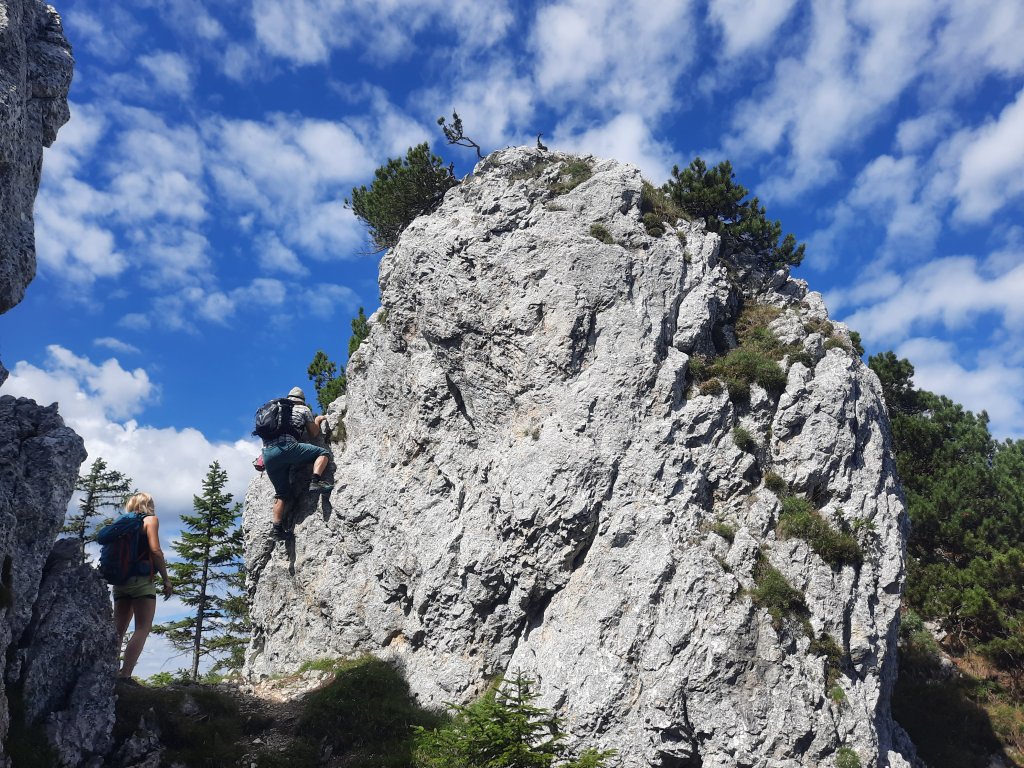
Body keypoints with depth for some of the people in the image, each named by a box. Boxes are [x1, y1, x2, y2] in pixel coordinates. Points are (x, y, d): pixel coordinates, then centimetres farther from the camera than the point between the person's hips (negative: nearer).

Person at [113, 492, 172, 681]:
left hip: (120, 580, 6)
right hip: (142, 580, -6)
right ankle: (125, 674, -21)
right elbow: (155, 550, -10)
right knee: (143, 628, -8)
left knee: (118, 630, 6)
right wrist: (166, 580, -8)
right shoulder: (150, 519, 3)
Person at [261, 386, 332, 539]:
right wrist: (317, 421, 42)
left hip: (267, 454, 6)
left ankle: (277, 528, 7)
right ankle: (315, 482, -19)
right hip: (285, 447, -6)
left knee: (282, 493, 17)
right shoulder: (304, 409, 18)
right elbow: (314, 434, 23)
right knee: (323, 452, 4)